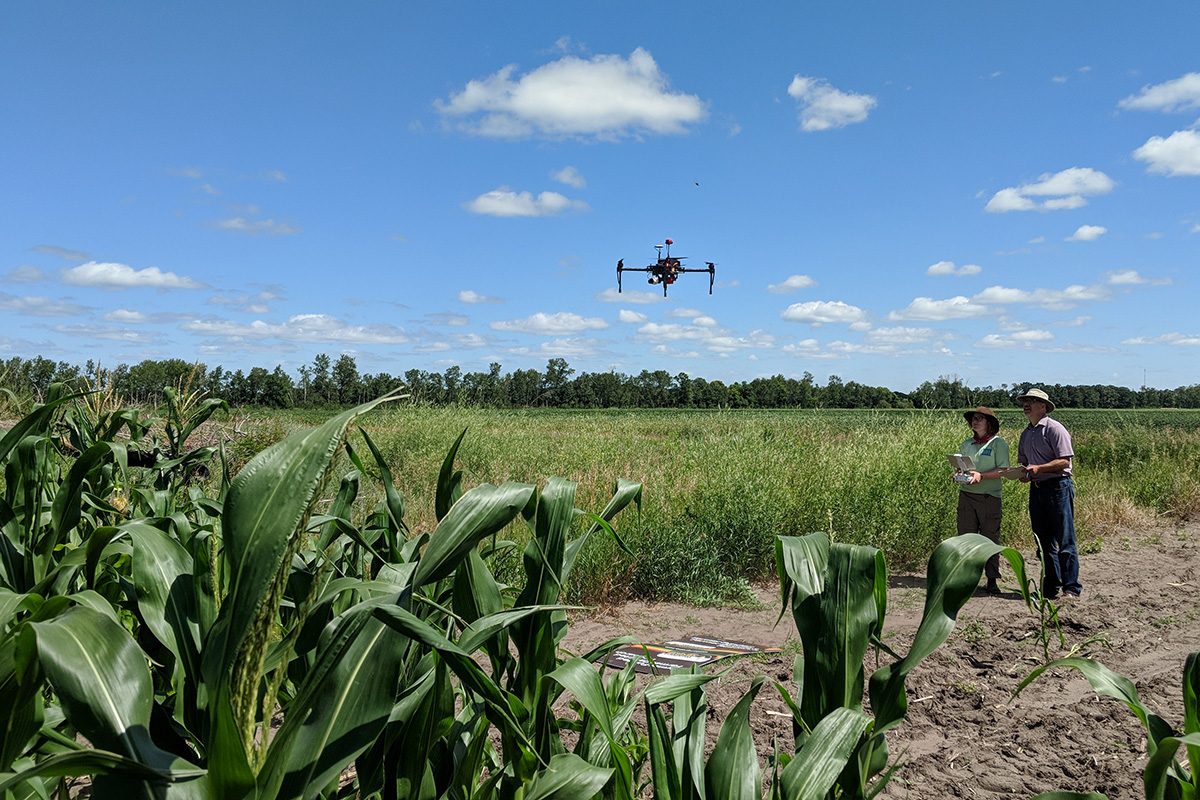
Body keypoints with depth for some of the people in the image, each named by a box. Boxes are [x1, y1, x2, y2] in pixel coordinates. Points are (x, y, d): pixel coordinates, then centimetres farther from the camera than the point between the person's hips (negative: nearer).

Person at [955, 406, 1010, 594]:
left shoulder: (998, 443, -2)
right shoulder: (966, 444, 13)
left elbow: (1003, 470, -9)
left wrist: (981, 476, -20)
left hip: (989, 496, -4)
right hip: (966, 495, 5)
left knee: (990, 539, 0)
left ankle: (992, 580, 7)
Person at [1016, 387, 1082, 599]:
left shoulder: (1054, 428, -8)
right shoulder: (1026, 434, 16)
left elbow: (1064, 461, -14)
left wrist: (1038, 468, -22)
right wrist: (1025, 473, 1)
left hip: (1058, 486, -8)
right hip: (1036, 488, 8)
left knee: (1065, 540, -6)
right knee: (1044, 542, 11)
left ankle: (1071, 588, -3)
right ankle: (1051, 586, 18)